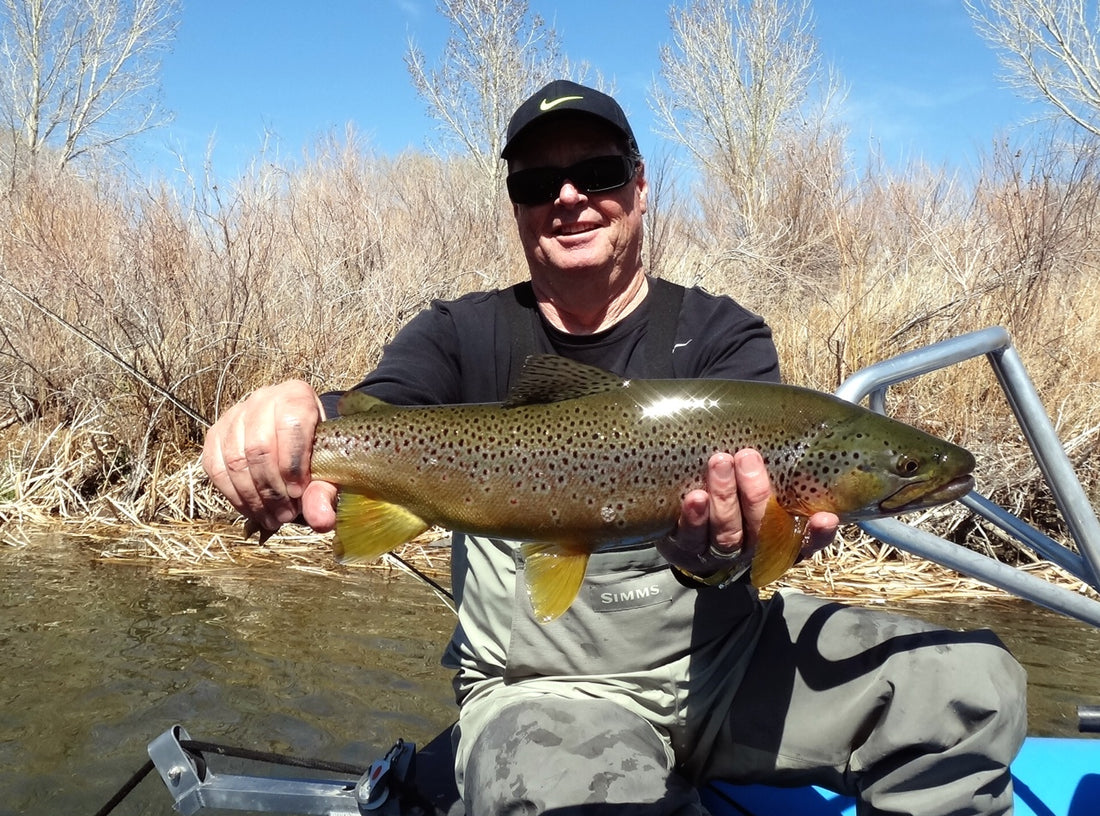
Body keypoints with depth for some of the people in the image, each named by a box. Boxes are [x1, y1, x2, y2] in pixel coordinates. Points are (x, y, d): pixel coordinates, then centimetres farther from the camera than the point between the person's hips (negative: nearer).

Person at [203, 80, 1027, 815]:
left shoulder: (724, 336, -2)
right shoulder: (464, 336, 0)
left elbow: (739, 471, -19)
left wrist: (719, 538, -44)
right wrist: (298, 413, -44)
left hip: (729, 649, 3)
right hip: (543, 686, -2)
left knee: (974, 684, -14)